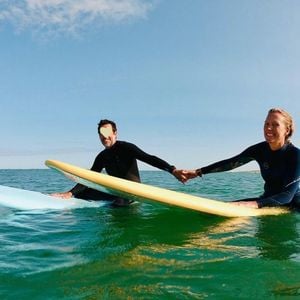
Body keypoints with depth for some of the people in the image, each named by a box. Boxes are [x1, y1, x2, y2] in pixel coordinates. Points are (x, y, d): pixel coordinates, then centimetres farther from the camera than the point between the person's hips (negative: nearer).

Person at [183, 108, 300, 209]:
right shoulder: (260, 149, -7)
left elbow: (288, 195, -26)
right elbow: (231, 163, -1)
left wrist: (255, 204, -41)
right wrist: (198, 172, -7)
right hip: (268, 199, 5)